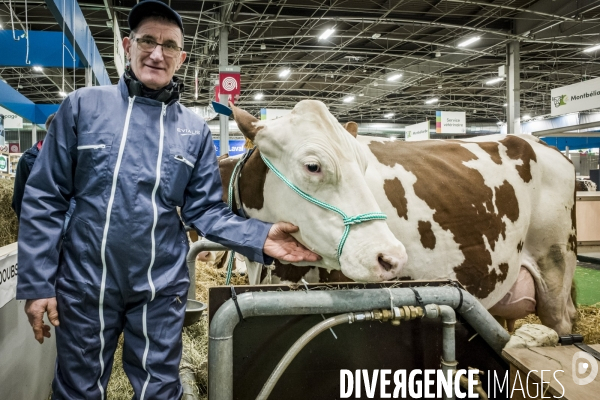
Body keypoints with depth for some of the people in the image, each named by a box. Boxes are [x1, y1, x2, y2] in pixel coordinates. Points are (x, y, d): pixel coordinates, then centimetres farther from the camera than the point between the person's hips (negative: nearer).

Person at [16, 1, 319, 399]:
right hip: (82, 286, 0)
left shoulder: (195, 130, 1)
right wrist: (36, 282, -6)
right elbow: (45, 198, -3)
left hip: (161, 290, 1)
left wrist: (259, 237, -17)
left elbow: (206, 210, 0)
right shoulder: (83, 106, -4)